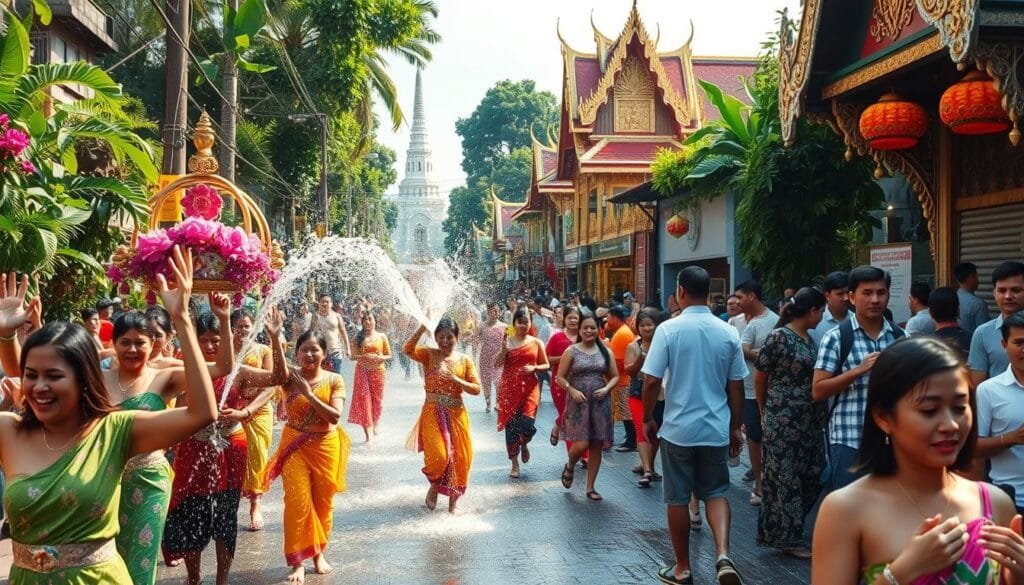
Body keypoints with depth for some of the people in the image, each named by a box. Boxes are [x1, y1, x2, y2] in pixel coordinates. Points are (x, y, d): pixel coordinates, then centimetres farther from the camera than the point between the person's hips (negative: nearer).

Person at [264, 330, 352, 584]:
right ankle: (298, 561, 5)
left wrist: (309, 394, -21)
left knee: (323, 502, 11)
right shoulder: (290, 377, -6)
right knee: (298, 502, -4)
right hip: (295, 446, -1)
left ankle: (318, 552, 30)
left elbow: (335, 416, -16)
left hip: (325, 447, 1)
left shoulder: (334, 380, -5)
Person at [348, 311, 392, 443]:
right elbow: (353, 356, 3)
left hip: (378, 371, 0)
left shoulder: (382, 336, 6)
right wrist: (364, 356, -15)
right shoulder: (359, 337, 6)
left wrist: (379, 358, -12)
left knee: (377, 400, 5)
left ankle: (374, 428, 25)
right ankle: (368, 433, -11)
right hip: (363, 371, 0)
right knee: (364, 400, -8)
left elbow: (389, 355, 7)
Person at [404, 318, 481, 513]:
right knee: (438, 455, -14)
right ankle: (434, 487, 19)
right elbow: (407, 349, -22)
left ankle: (453, 500, 23)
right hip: (433, 413, -2)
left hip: (456, 414, 2)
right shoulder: (429, 355, -2)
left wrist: (456, 380, -16)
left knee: (459, 457, 4)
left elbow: (476, 389, -2)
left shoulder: (464, 360, 2)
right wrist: (422, 328, -33)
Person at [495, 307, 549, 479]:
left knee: (527, 424, -13)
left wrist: (534, 368, -9)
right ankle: (515, 465, 15)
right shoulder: (507, 342, 3)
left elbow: (546, 365, 10)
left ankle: (524, 444, 24)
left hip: (529, 388, 0)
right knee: (510, 425, 2)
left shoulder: (536, 342, 5)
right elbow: (497, 364, -2)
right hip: (509, 388, 0)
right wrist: (504, 350, -16)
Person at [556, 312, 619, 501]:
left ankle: (590, 487, 17)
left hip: (600, 403, 3)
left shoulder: (605, 351, 7)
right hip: (578, 402, -3)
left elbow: (615, 376, 11)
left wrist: (606, 389, -8)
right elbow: (560, 377, 1)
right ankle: (570, 466, 23)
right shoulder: (571, 351, 0)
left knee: (597, 446, 5)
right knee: (581, 445, -12)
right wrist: (572, 390, -15)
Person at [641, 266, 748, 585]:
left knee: (678, 499, 10)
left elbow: (651, 381, -12)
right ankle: (723, 555, -5)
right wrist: (736, 427, 15)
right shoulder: (728, 332, -1)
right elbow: (736, 387, 4)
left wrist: (647, 418, 3)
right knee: (716, 493, 16)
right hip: (717, 428, 3)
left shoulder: (669, 329, -11)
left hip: (678, 427, -3)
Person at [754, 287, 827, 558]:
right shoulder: (778, 337, -13)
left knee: (811, 475, 11)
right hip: (783, 420, -8)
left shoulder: (809, 338, 11)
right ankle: (789, 538, 10)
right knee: (785, 478, 1)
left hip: (809, 420, 8)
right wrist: (765, 410, 6)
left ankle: (788, 525, 27)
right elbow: (760, 377, -6)